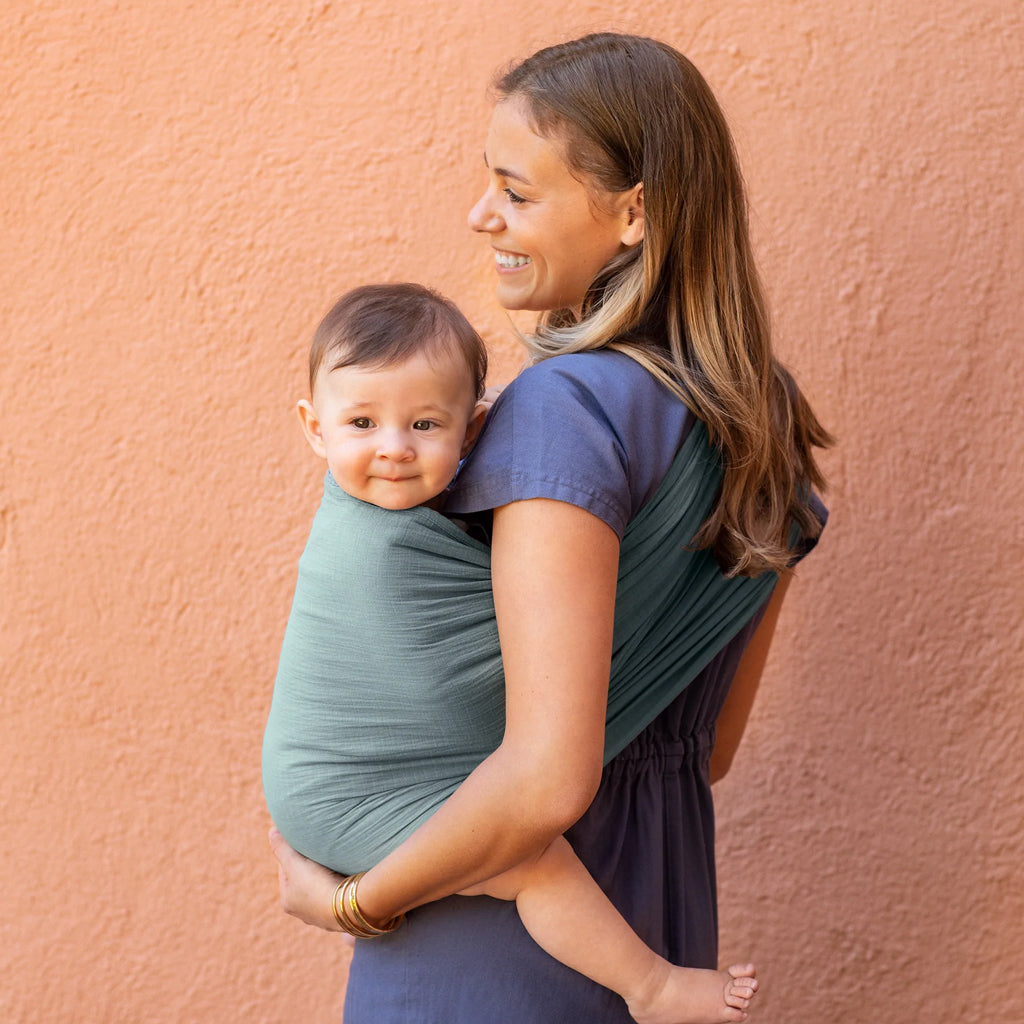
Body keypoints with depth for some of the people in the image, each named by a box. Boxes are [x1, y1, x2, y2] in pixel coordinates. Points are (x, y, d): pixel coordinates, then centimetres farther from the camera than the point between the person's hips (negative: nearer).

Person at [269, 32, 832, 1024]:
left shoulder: (566, 406, -23)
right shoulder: (763, 414, 2)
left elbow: (548, 777, -28)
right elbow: (712, 745, 10)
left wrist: (350, 898, -15)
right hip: (662, 925, 7)